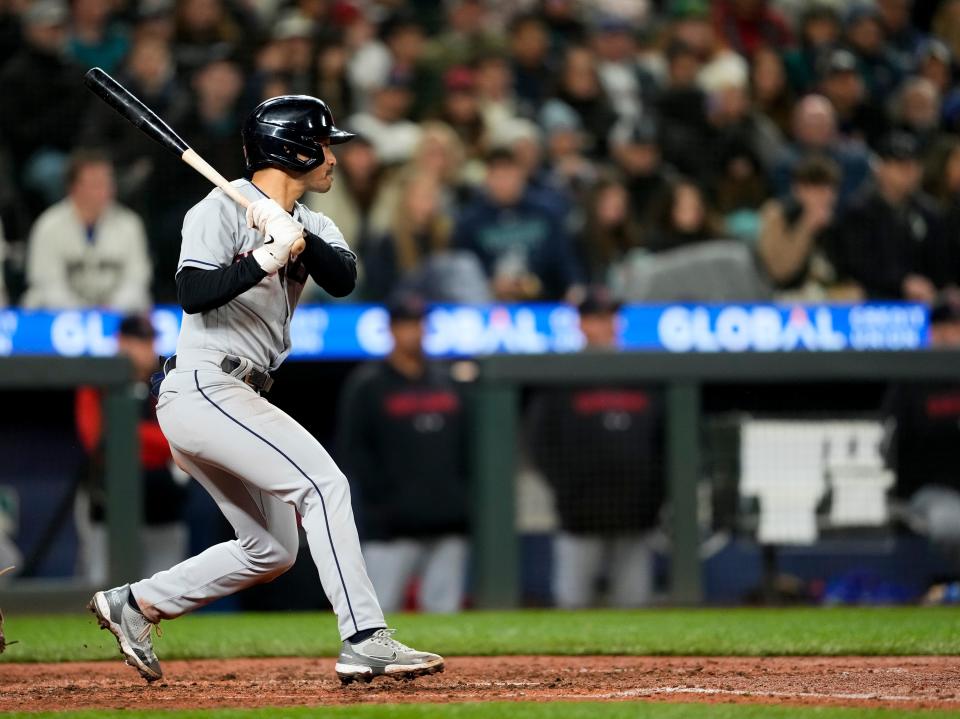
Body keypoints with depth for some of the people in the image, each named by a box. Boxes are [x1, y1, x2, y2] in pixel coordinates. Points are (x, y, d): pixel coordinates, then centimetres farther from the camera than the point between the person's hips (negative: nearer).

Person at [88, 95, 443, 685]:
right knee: (323, 483, -20)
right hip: (202, 388, -10)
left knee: (273, 550, 14)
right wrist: (263, 261, -31)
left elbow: (343, 278, -6)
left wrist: (299, 240, -23)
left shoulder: (313, 226, 15)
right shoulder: (223, 210, -8)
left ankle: (135, 604, 22)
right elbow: (192, 294, -21)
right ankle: (366, 641, -25)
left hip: (238, 401, 10)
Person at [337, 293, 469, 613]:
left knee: (444, 608, 5)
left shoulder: (443, 381, 18)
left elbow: (462, 444, 20)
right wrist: (383, 499, -12)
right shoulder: (366, 384, 0)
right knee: (378, 611, -10)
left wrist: (461, 499, 9)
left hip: (447, 525, 6)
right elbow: (353, 451, -4)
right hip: (392, 529, -6)